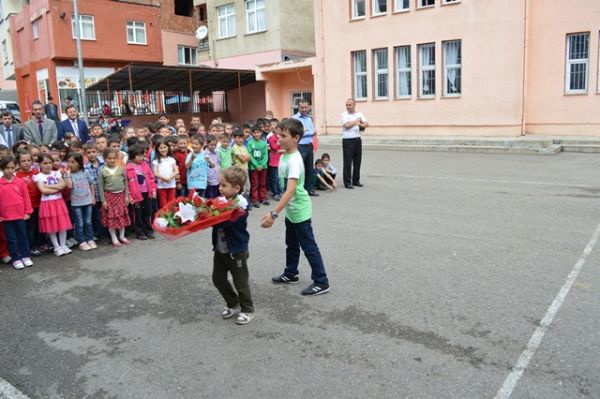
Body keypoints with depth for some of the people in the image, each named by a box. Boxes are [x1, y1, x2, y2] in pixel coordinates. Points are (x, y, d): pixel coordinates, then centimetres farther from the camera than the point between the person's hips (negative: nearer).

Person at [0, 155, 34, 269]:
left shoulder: (20, 182, -2)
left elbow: (26, 198, 2)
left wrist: (28, 212, 0)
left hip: (20, 215, 1)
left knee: (23, 236, 12)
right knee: (11, 239, 8)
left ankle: (26, 256, 23)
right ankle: (16, 259, 16)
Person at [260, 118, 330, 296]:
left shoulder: (294, 160, -26)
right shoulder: (284, 155, 2)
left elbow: (290, 190, -36)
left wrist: (273, 214, -40)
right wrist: (279, 211, 17)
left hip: (300, 210, -9)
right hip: (290, 209, 9)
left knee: (308, 247, 1)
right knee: (292, 244, 23)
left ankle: (321, 282, 13)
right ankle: (290, 274, 40)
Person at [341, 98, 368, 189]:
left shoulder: (359, 114, 13)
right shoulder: (344, 115, -1)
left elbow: (366, 124, 6)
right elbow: (347, 125, -16)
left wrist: (360, 124, -14)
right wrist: (357, 121, -2)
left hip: (358, 140, 5)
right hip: (348, 140, -5)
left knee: (357, 161, 9)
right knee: (348, 162, -3)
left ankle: (356, 181, 20)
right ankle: (347, 182, 2)